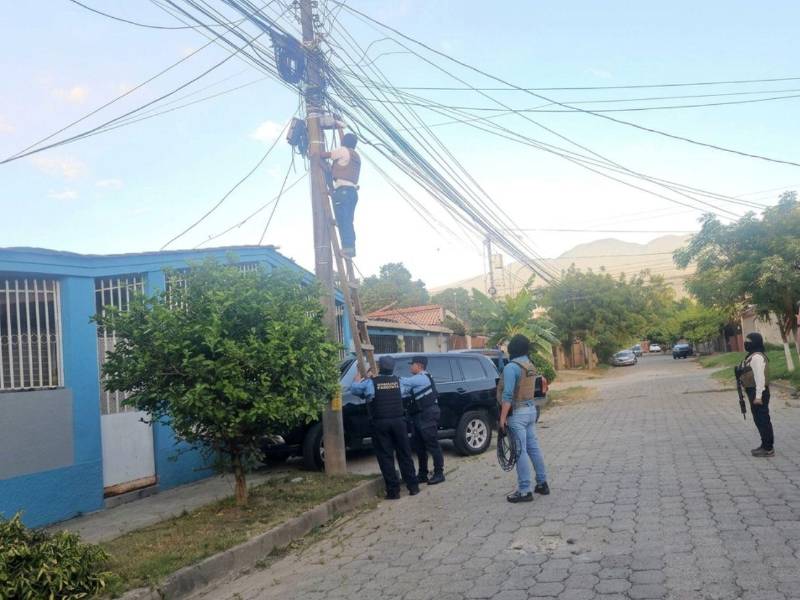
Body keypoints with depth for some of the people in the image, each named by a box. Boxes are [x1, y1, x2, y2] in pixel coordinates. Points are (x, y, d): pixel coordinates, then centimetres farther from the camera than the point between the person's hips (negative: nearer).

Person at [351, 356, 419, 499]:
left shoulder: (371, 382, -4)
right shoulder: (398, 381, 5)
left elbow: (354, 389, 7)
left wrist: (358, 379, 30)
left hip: (380, 424, -2)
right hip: (398, 421, 3)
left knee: (385, 457, 3)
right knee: (404, 454, 11)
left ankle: (393, 490, 3)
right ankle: (413, 486, 15)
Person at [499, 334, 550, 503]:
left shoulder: (511, 367, -16)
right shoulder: (531, 366, 10)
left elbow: (508, 395, -20)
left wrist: (503, 417, -18)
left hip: (517, 413, -8)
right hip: (531, 409, 8)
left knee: (520, 451, -5)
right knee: (533, 447, 15)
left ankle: (524, 491, -3)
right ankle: (542, 484, 22)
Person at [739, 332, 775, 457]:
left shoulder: (757, 357, -18)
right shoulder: (753, 356, 14)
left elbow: (760, 377, -23)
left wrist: (758, 396, -24)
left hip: (758, 393, -11)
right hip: (754, 392, 11)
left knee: (762, 420, -5)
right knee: (760, 419, 16)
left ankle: (768, 449, 0)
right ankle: (766, 445, 25)